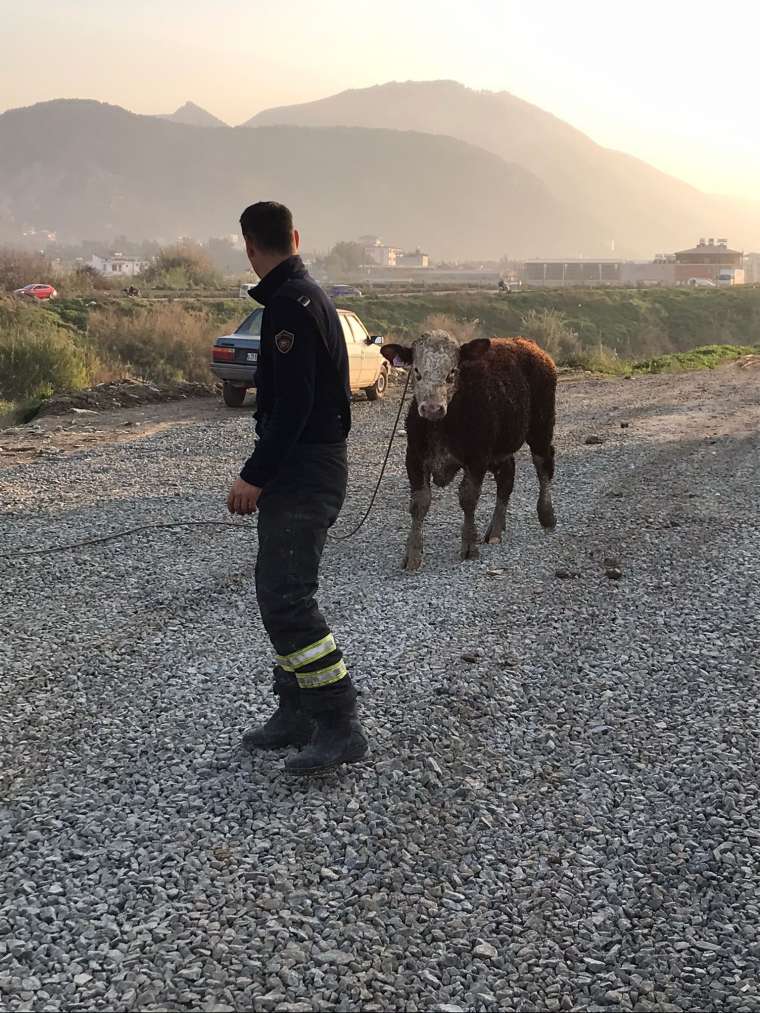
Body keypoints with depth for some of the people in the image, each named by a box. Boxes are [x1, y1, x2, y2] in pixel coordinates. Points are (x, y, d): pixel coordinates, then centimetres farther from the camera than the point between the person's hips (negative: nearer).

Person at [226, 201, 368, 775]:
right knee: (280, 592, 15)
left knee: (286, 597, -12)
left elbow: (293, 404, -24)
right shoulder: (309, 295, 16)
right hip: (310, 466, 11)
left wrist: (256, 476, -21)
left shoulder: (290, 304, -16)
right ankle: (297, 714, 23)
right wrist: (265, 473, 20)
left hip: (303, 471, -11)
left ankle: (341, 726, -8)